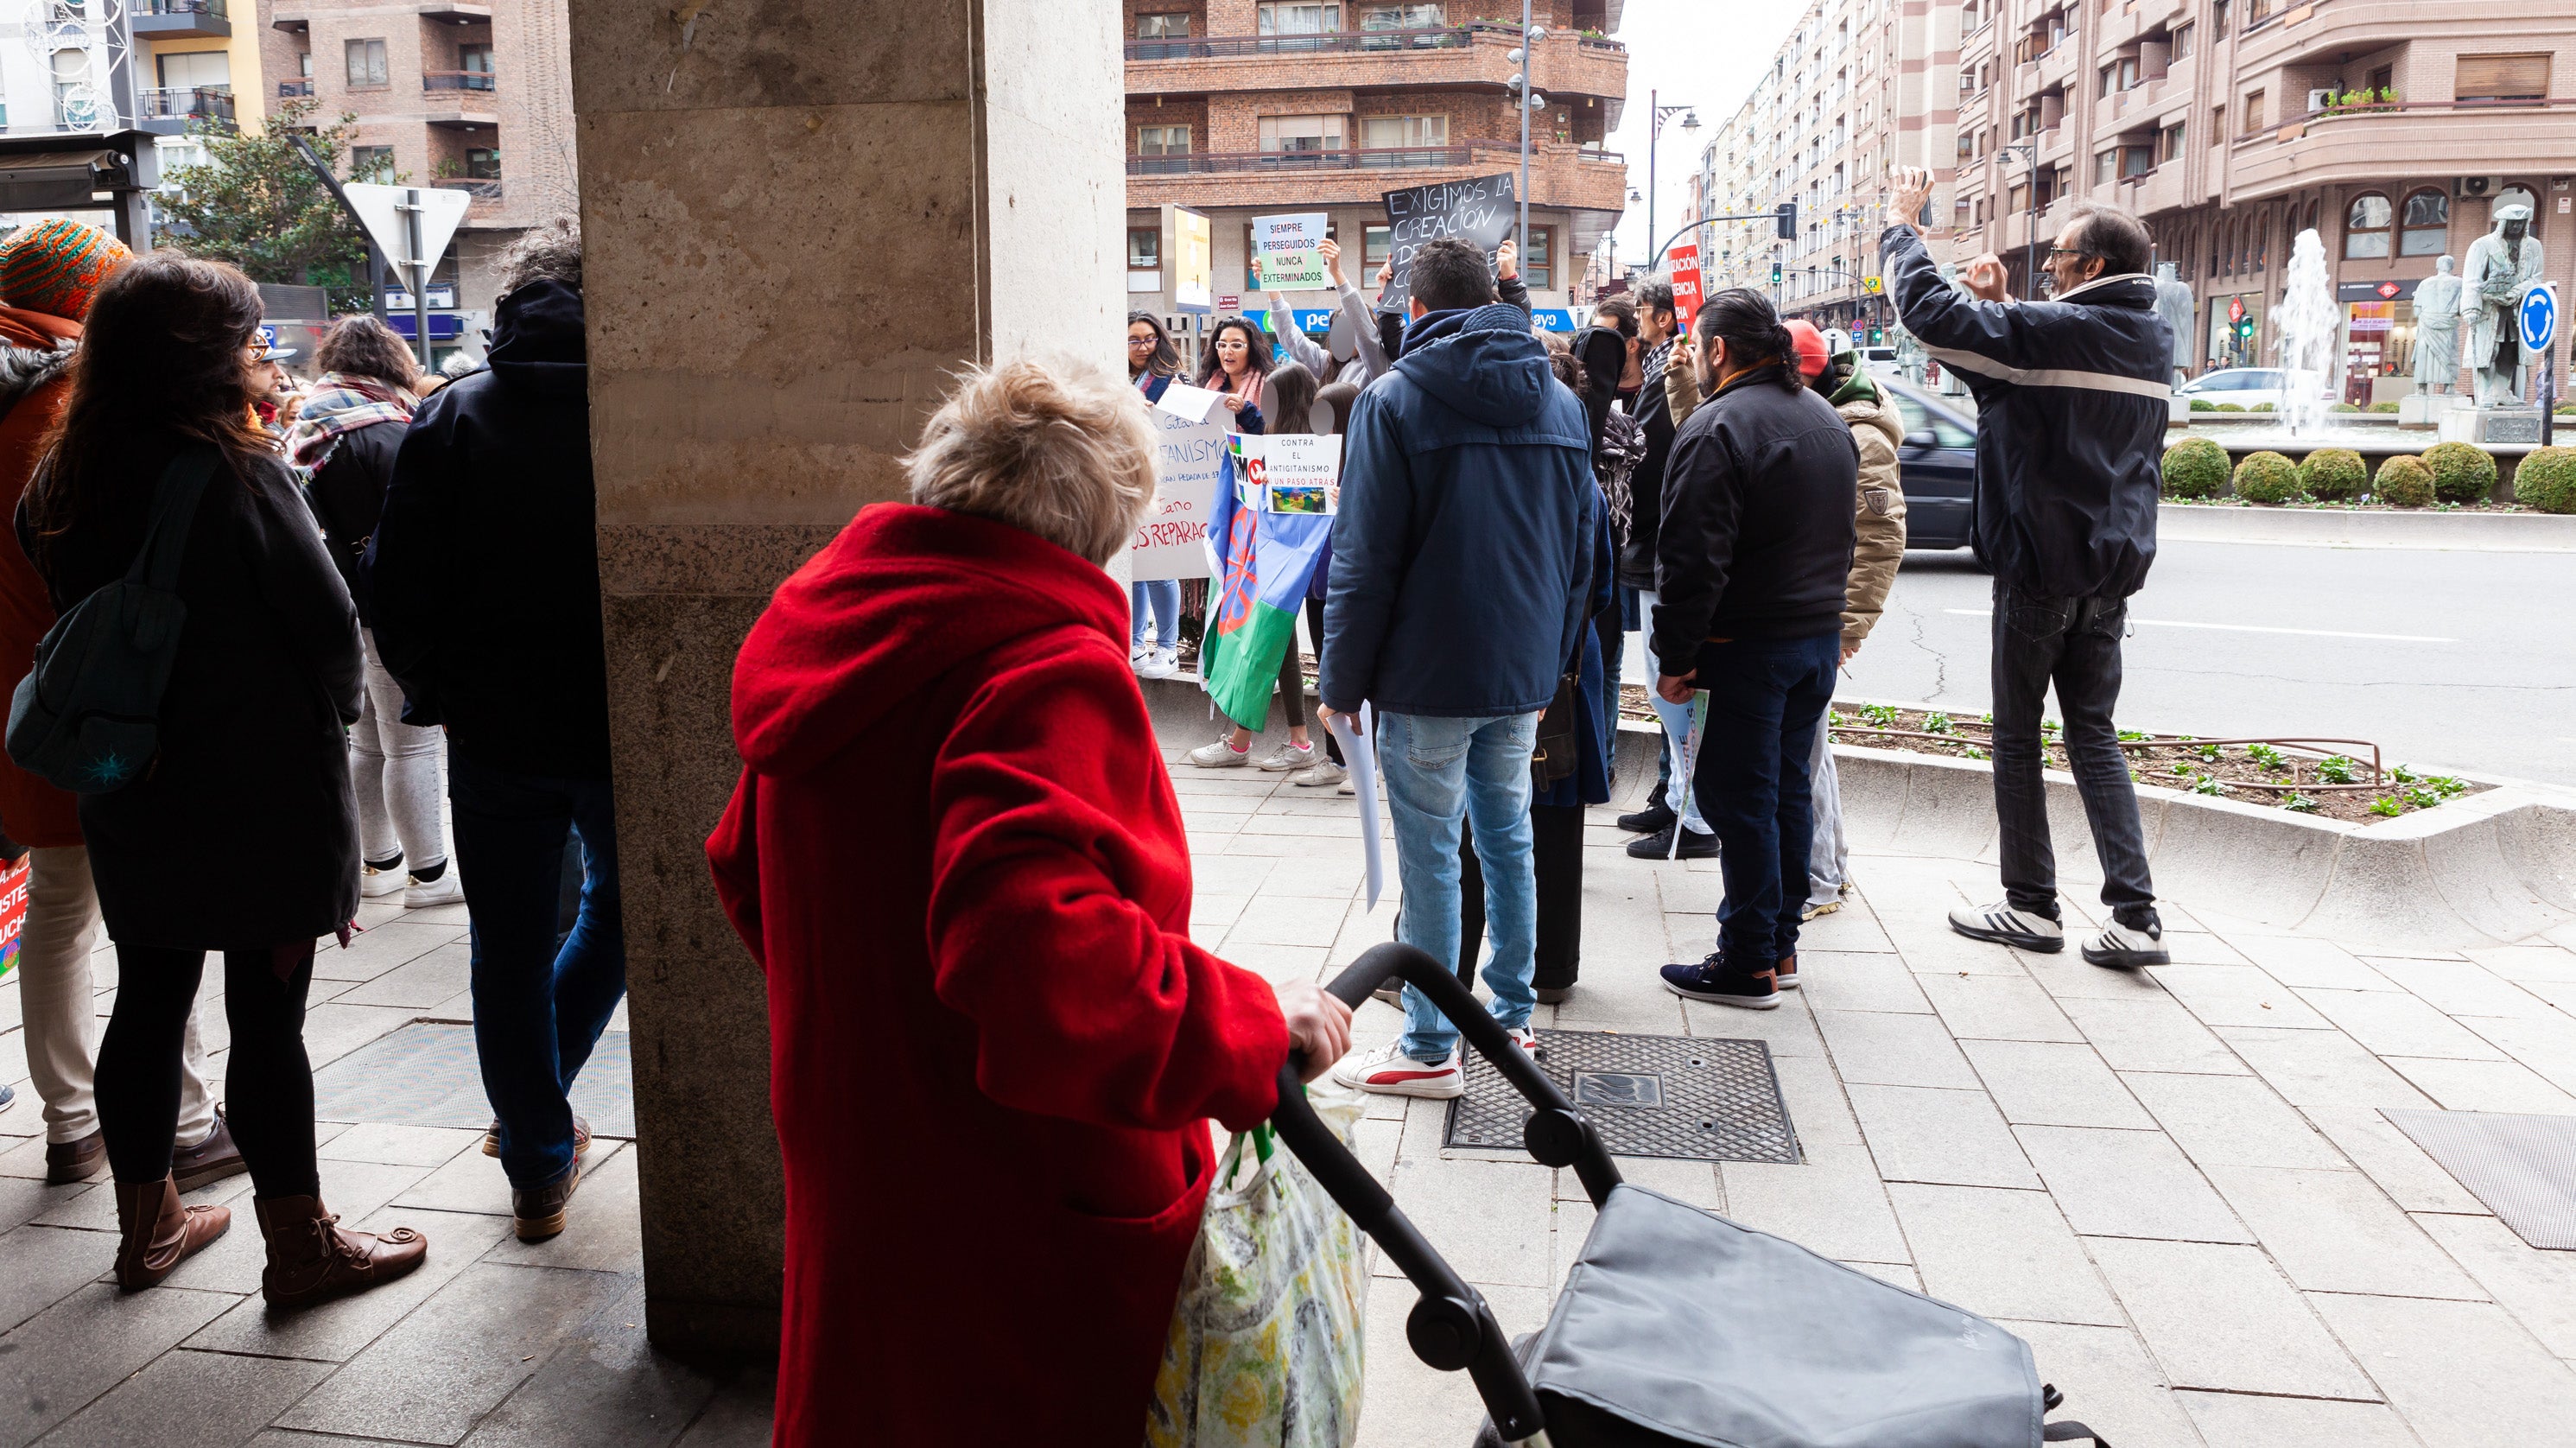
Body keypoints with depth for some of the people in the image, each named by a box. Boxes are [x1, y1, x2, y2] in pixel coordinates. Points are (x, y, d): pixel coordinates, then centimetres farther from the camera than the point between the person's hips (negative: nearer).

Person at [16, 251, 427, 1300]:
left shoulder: (62, 482, 3)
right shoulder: (239, 477, -18)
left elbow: (73, 620, 12)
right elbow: (329, 623, -12)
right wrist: (331, 709, 4)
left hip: (128, 797, 7)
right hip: (265, 792, -6)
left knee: (148, 1000, 17)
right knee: (267, 1016, 1)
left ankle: (147, 1226, 31)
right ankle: (300, 1247, 13)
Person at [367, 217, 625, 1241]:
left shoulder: (451, 418, -3)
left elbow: (394, 582, -3)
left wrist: (435, 689, 11)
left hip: (496, 734, 1)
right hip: (622, 729, -1)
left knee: (511, 951, 12)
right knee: (619, 908, 23)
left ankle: (539, 1172, 20)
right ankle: (533, 1111, 25)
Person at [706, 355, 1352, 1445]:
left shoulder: (823, 633, 5)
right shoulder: (1050, 668, -25)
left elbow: (747, 868, 17)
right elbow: (1035, 943, -39)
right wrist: (1250, 1027, -27)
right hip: (1027, 1230, -8)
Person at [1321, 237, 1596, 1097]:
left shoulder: (1394, 400, -8)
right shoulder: (1560, 403, 10)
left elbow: (1365, 559, -11)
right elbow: (1581, 549, 13)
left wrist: (1342, 684, -5)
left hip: (1429, 673, -6)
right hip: (1524, 672, 6)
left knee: (1430, 857, 1)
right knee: (1507, 840, 17)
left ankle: (1430, 1050, 10)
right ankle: (1510, 1017, 27)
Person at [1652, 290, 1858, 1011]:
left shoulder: (1717, 427, -16)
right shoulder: (1827, 419, 13)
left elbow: (1692, 559, -20)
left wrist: (1676, 656, -14)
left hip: (1749, 646, -8)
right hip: (1822, 633, 9)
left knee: (1738, 796, -1)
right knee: (1787, 789, 16)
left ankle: (1749, 964, 4)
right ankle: (1781, 940, 25)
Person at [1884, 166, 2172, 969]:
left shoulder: (2048, 328, -15)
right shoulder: (2150, 339, 9)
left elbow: (1928, 308, -18)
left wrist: (1904, 222, -3)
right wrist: (2000, 304, 16)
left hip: (2040, 565, -7)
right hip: (2113, 570, 7)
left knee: (2017, 736, 6)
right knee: (2095, 734, 10)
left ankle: (2031, 905, 13)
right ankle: (2135, 916, 3)